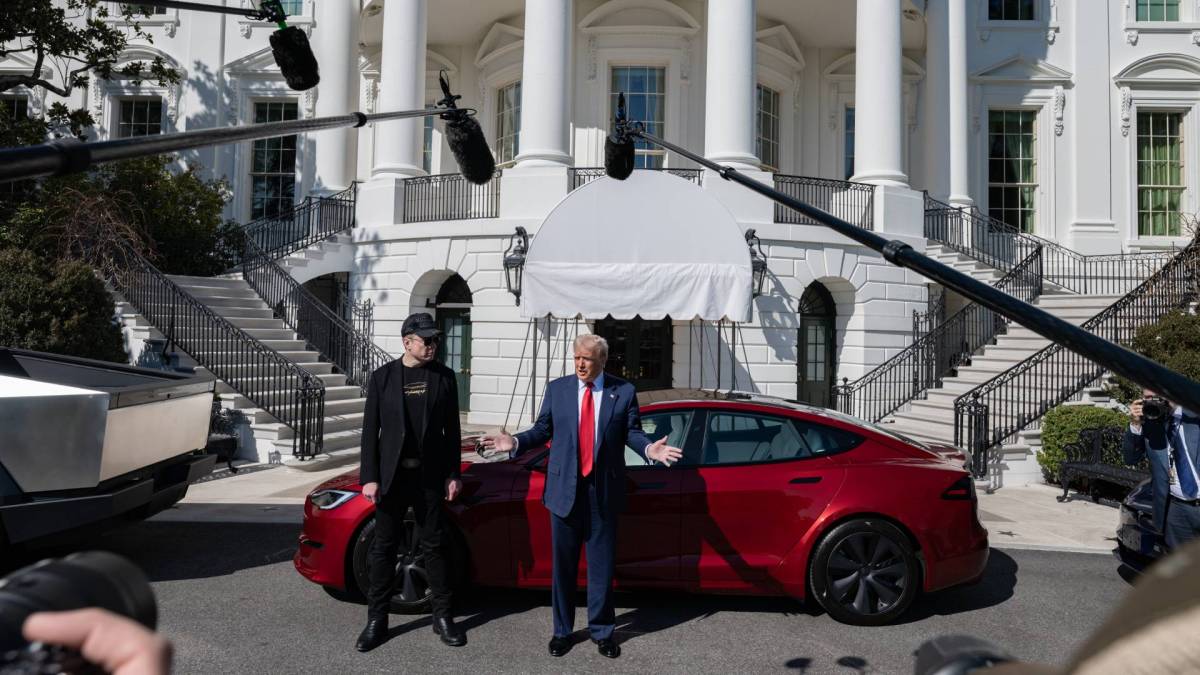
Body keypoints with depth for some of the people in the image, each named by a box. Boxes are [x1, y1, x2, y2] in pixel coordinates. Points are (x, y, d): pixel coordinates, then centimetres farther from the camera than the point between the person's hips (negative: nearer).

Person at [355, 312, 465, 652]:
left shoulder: (444, 376, 2)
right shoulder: (383, 376, -1)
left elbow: (452, 430, 4)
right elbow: (370, 430, -1)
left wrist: (453, 474, 1)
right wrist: (369, 477, -6)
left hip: (430, 476, 1)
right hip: (392, 475, 0)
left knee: (435, 546, 7)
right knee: (383, 548, 7)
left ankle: (442, 617, 19)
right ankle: (376, 620, 18)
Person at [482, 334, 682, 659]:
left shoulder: (624, 391, 0)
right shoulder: (557, 388, 3)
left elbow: (632, 433, 0)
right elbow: (543, 430, 5)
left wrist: (650, 448, -19)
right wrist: (515, 442, -10)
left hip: (603, 491, -1)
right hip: (565, 489, 1)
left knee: (601, 565, 9)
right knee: (563, 565, 12)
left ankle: (601, 630, 26)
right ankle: (562, 630, 28)